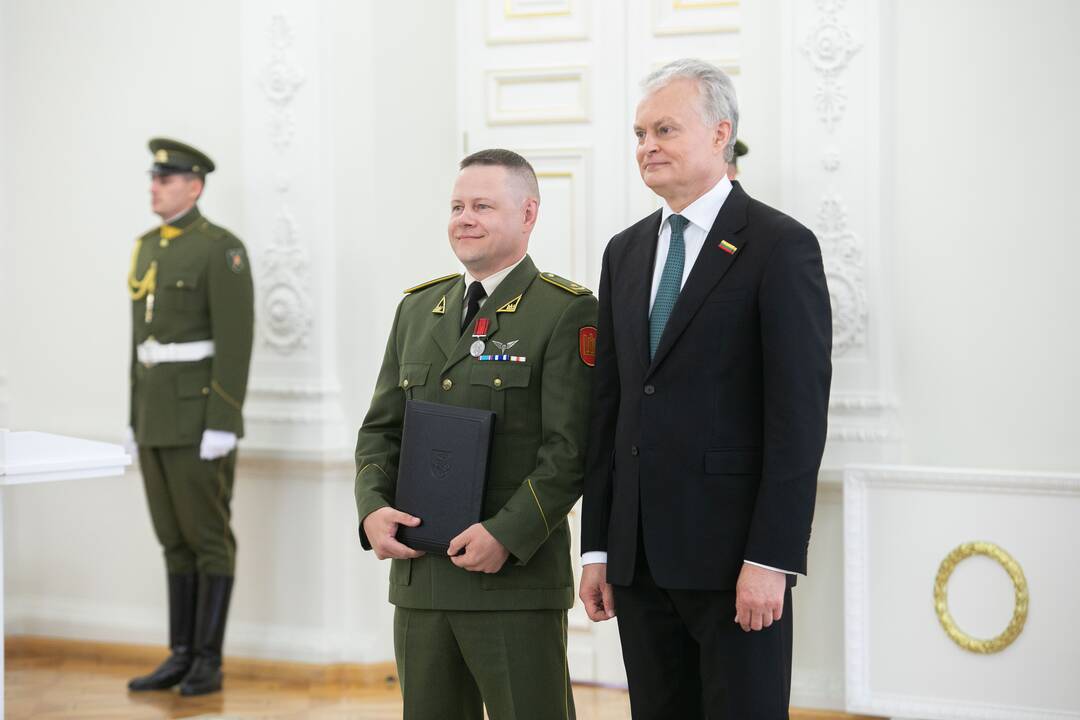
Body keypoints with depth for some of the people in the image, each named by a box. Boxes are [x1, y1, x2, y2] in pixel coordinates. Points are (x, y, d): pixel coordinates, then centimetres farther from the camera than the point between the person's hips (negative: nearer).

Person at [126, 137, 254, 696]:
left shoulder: (222, 249, -12)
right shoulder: (148, 247, 14)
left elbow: (236, 342, -16)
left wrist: (223, 424, -20)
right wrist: (136, 418, 16)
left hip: (202, 413, -8)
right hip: (157, 413, 8)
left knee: (209, 538, -2)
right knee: (175, 539, 10)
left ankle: (209, 662, 5)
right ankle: (181, 655, 16)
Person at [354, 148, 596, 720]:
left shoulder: (567, 312, -5)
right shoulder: (418, 309, 15)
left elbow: (571, 447, -12)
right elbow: (381, 428, 16)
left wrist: (508, 534, -19)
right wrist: (373, 508, -2)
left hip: (516, 578, -6)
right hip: (419, 577, 6)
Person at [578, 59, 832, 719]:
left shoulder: (781, 246, -6)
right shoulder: (626, 253, 15)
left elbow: (799, 414, -11)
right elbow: (609, 406, 15)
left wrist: (771, 559, -17)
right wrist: (598, 547, 10)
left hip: (734, 553, -6)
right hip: (640, 555, 6)